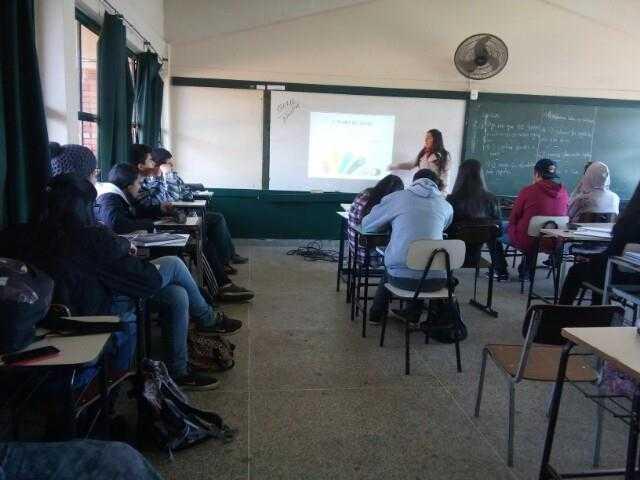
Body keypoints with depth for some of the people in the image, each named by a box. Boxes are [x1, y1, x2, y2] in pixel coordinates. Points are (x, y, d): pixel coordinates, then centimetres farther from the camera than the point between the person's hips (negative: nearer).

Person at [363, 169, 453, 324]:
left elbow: (366, 224, 13)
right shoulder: (446, 205, 10)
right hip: (435, 279, 1)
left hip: (401, 278, -1)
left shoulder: (396, 198, 4)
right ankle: (414, 316, 42)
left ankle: (376, 315, 43)